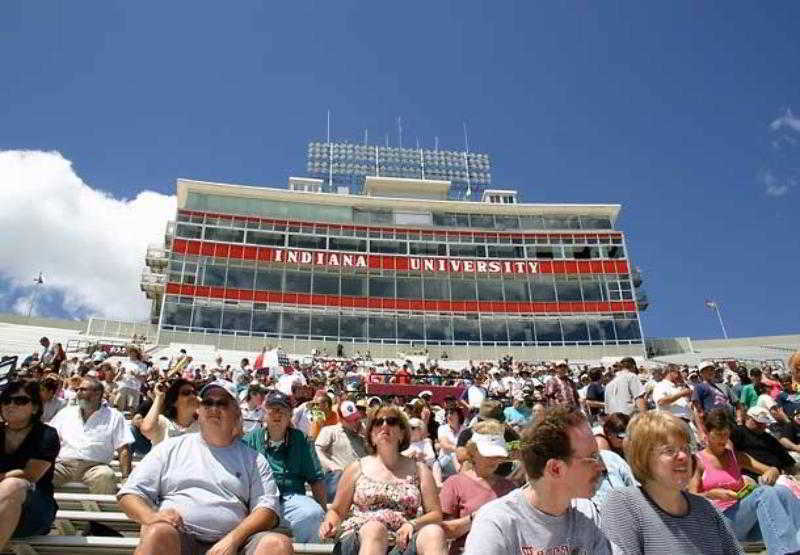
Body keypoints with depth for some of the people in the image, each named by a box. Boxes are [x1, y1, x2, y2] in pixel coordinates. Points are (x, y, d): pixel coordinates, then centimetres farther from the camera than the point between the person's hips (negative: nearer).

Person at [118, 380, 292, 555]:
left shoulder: (253, 459, 15)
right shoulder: (171, 448, 17)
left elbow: (268, 507, 5)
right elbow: (129, 494, 13)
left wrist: (233, 539, -13)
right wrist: (151, 517, -10)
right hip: (175, 538, 0)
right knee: (159, 532, -34)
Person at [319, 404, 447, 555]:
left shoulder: (419, 470, 16)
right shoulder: (357, 468, 15)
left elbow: (435, 514, 11)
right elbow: (337, 511, 20)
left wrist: (413, 524, -10)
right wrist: (329, 524, -3)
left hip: (404, 541, 1)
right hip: (360, 537, -1)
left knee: (434, 532, -32)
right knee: (374, 528, -37)